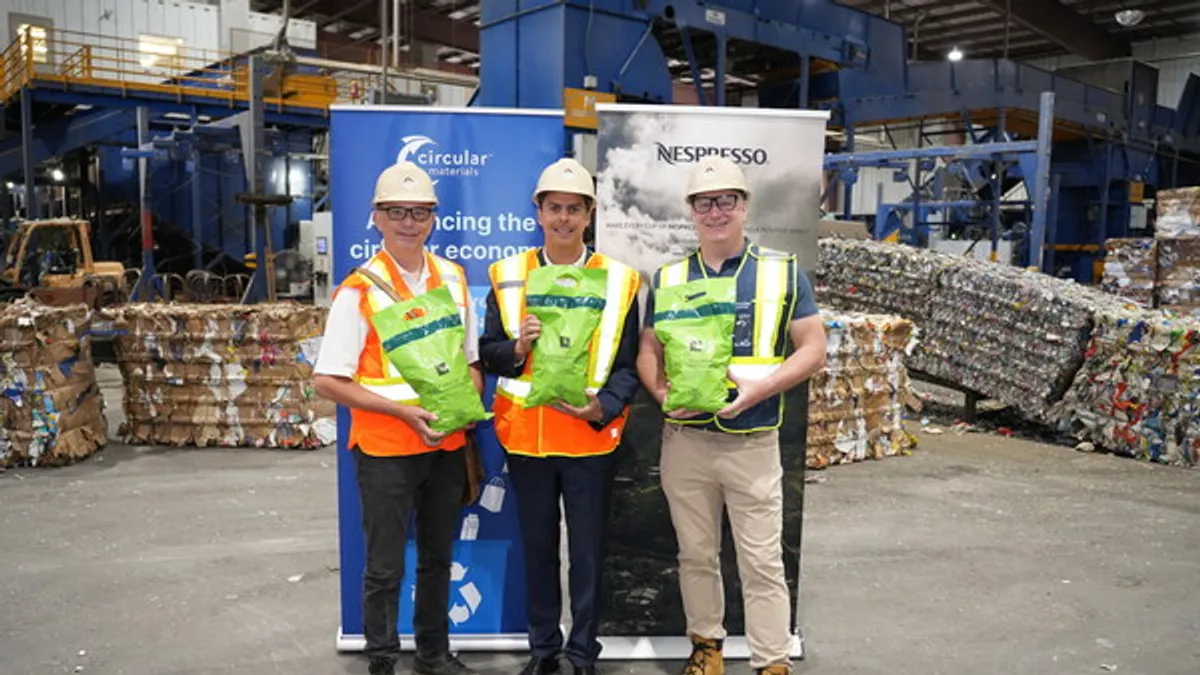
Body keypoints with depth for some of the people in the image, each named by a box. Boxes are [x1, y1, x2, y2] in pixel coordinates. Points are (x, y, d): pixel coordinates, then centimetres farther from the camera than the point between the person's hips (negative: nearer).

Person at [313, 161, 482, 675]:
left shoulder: (453, 277, 4)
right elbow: (327, 381, -12)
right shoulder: (359, 290, -11)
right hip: (385, 449, -5)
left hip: (447, 445, 5)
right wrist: (405, 412, -19)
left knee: (438, 558, 18)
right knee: (385, 568, 5)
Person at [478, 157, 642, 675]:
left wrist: (603, 408, -19)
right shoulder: (507, 275, 2)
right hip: (525, 437, 2)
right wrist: (519, 347, -18)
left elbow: (627, 366, -3)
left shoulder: (619, 279, -2)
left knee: (587, 553, 9)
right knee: (537, 549, 15)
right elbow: (488, 354, 2)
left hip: (590, 438, -1)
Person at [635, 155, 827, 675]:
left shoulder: (783, 272, -1)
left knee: (762, 561, 3)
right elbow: (648, 351, 10)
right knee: (696, 555, 15)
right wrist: (662, 392, -11)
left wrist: (760, 387, -17)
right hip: (684, 440, 3)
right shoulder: (668, 277, 6)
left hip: (753, 442, -2)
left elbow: (813, 349, -1)